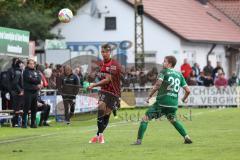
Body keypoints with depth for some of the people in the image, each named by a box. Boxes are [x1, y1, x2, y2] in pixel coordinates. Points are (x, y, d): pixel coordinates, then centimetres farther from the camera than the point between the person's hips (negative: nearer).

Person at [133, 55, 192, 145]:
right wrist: (184, 99, 32)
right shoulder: (179, 75, 15)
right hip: (174, 104, 6)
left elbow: (158, 85, -16)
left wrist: (149, 96, -10)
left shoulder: (164, 72, 0)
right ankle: (186, 137, 16)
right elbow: (188, 91, 13)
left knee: (145, 118, 0)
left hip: (162, 102, -5)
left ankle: (139, 140, -8)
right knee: (173, 120, 29)